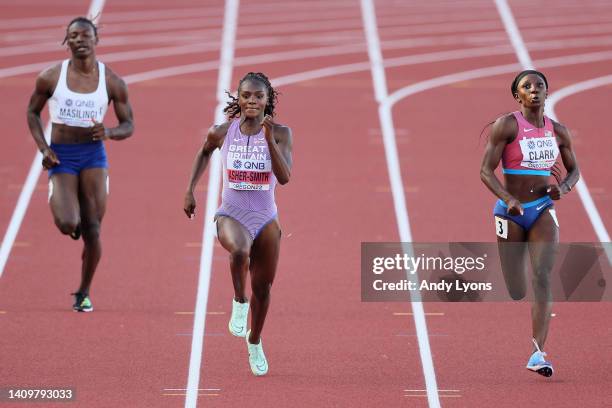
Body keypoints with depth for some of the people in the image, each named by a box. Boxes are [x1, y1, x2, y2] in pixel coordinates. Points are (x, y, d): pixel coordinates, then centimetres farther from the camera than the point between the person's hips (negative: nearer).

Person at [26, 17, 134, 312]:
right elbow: (32, 112, 9)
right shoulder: (50, 78, -5)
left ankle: (84, 293, 17)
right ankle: (68, 211, 22)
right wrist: (43, 148, -5)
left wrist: (108, 133, -18)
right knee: (67, 225, -19)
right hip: (61, 157, -1)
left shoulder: (112, 83, -3)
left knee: (92, 232, -4)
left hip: (94, 156, 1)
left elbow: (128, 125, 5)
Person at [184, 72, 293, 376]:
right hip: (231, 215, -2)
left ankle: (255, 342, 38)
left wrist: (269, 139, -26)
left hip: (265, 219, 2)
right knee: (240, 250, -38)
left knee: (263, 287, 13)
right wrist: (190, 190, 15)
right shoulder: (223, 132, -5)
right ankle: (239, 302, -11)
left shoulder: (280, 133, -8)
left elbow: (284, 177, -19)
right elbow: (204, 152, 17)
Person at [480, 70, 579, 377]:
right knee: (516, 292, 3)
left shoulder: (558, 131, 5)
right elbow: (486, 171, -12)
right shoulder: (506, 125, -8)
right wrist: (509, 199, -27)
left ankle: (538, 354, -25)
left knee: (543, 277, -19)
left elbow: (574, 170, 18)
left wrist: (563, 188, -5)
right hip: (511, 213, -2)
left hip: (543, 212, 2)